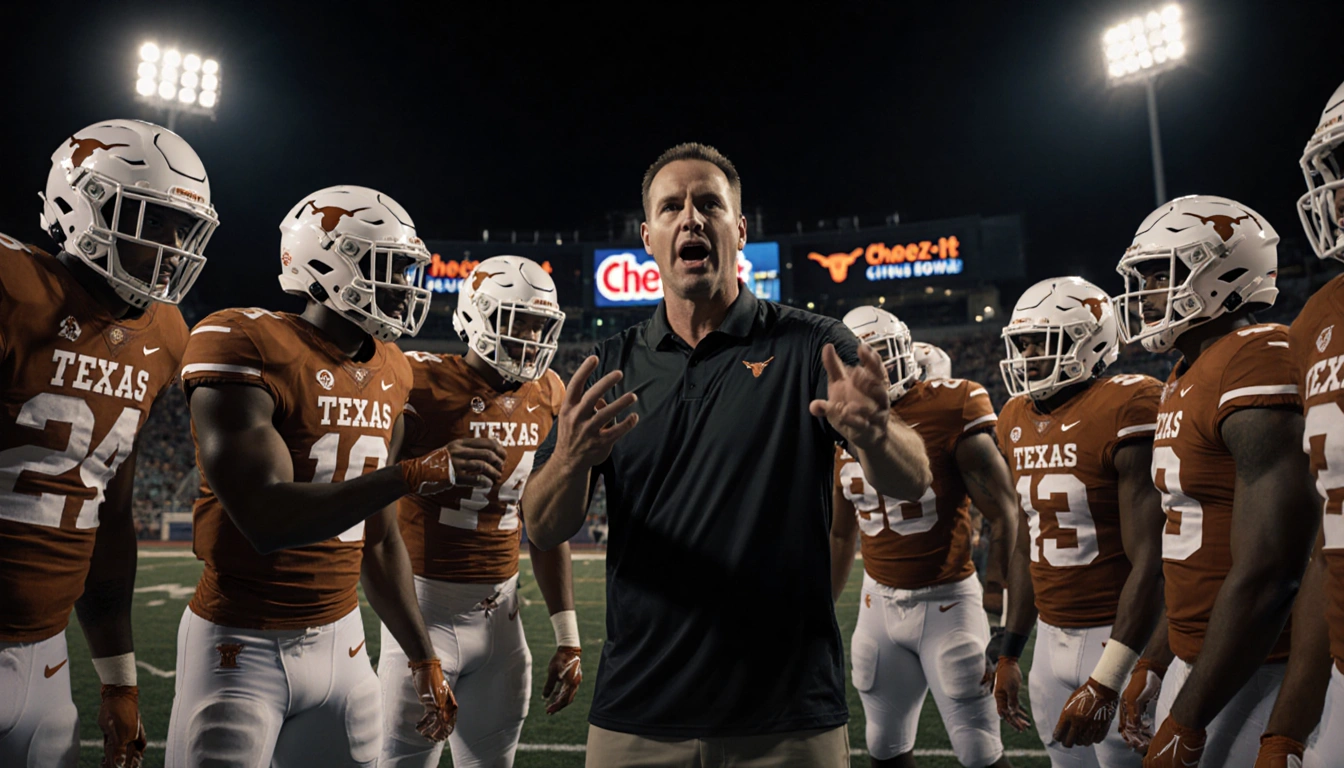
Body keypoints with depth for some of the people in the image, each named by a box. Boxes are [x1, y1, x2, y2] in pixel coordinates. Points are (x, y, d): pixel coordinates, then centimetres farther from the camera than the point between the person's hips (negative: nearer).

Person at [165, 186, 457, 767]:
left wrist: (423, 659, 14)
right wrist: (416, 474, -24)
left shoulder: (389, 374, 5)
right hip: (244, 649, -6)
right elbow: (267, 520, -25)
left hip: (342, 640, 6)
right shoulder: (248, 347, -16)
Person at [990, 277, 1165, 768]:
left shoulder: (1127, 410, -16)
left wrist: (1105, 683, -21)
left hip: (1120, 637, -7)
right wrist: (1009, 654, 16)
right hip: (1052, 637, 7)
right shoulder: (1017, 422, 6)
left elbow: (1151, 561, -19)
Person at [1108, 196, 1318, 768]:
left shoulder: (1259, 364, -19)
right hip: (1196, 658, 9)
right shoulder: (1184, 381, 10)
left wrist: (1185, 721, -18)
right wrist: (1152, 665, 19)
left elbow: (1266, 575, -23)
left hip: (1257, 671, -9)